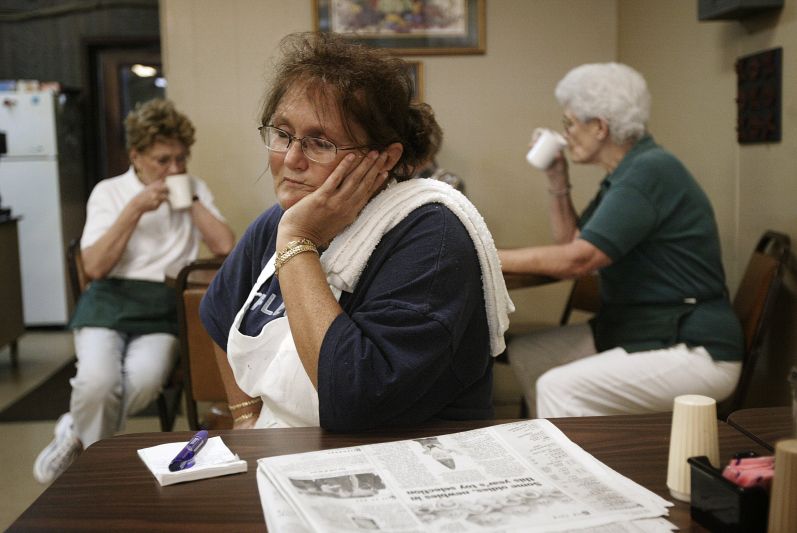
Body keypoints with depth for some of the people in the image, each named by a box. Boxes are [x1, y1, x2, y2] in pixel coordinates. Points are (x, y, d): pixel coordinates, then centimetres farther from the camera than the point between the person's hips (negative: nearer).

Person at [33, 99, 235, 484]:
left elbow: (225, 246, 2)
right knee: (99, 379, -31)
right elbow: (95, 267, -5)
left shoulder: (194, 188, 15)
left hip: (164, 306, 1)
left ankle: (76, 432, 0)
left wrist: (191, 201, 0)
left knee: (144, 380, -30)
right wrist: (136, 208, -9)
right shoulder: (109, 192, 7)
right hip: (110, 299, -1)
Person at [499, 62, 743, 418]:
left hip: (695, 352, -10)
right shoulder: (623, 176, 12)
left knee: (559, 388, -26)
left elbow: (576, 261, -23)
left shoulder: (651, 172, -18)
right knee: (524, 355, 9)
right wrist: (557, 182, 8)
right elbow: (571, 243, 17)